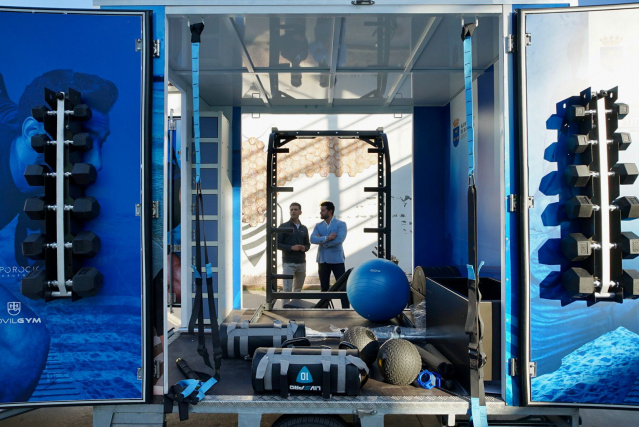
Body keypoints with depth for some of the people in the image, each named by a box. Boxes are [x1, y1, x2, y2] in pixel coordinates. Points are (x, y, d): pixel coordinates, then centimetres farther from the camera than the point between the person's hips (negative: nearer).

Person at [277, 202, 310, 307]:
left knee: (298, 289, 10)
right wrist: (291, 247, -16)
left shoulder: (304, 228, 13)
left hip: (301, 262, 5)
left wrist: (305, 248, -4)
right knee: (287, 289, -8)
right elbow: (277, 244, -4)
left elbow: (308, 244, 20)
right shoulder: (284, 227, -1)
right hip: (288, 263, -5)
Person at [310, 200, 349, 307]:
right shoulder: (318, 225, 8)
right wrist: (326, 238, -23)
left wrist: (321, 241, -11)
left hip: (337, 260, -4)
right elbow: (312, 239, -8)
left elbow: (339, 239, -19)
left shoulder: (341, 224, -3)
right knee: (324, 288, 12)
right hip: (323, 260, 4)